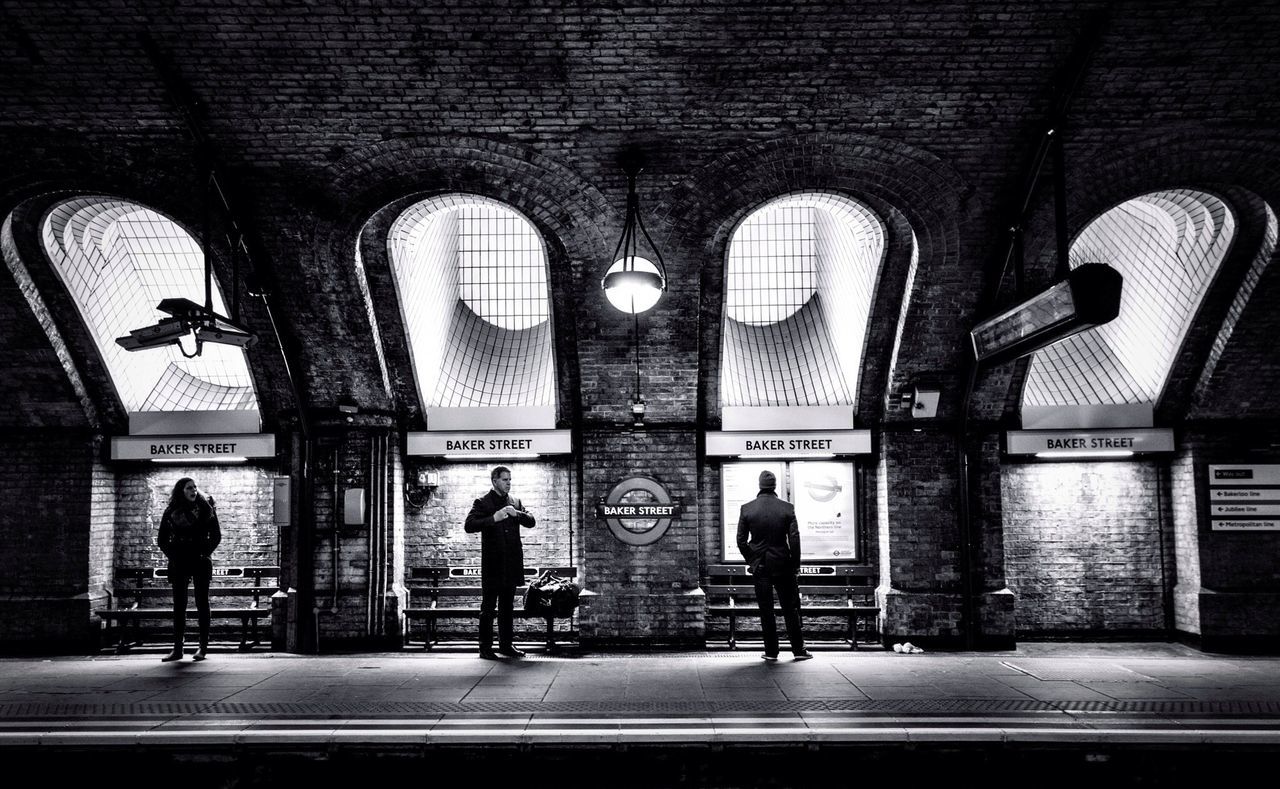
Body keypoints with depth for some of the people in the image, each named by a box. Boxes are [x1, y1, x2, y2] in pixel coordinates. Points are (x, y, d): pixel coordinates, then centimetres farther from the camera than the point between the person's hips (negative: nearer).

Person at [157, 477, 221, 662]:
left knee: (202, 603, 0)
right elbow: (162, 540, 11)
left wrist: (206, 553, -4)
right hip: (179, 564, 1)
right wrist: (172, 555, 0)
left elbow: (216, 535, 5)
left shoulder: (205, 508, 4)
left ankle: (203, 647, 5)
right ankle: (177, 649, 5)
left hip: (200, 562, -1)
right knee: (179, 605, 2)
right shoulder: (171, 512, 6)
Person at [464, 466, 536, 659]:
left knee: (508, 606, 12)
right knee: (488, 607, -2)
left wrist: (517, 514, -11)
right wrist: (494, 518, -24)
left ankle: (506, 644, 20)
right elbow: (469, 526, -13)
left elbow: (531, 522, 8)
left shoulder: (515, 502, 13)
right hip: (492, 563, -5)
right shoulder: (483, 503, -2)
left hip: (511, 563, 5)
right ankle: (485, 647, 3)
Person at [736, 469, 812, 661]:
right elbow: (794, 538, -8)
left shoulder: (746, 509, -5)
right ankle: (798, 650, 11)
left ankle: (771, 651, 10)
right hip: (783, 565, 0)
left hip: (759, 566, 0)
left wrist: (751, 560, 9)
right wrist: (795, 564, 3)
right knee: (790, 609, 9)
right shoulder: (787, 508, -7)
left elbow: (741, 540, -4)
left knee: (766, 611, 7)